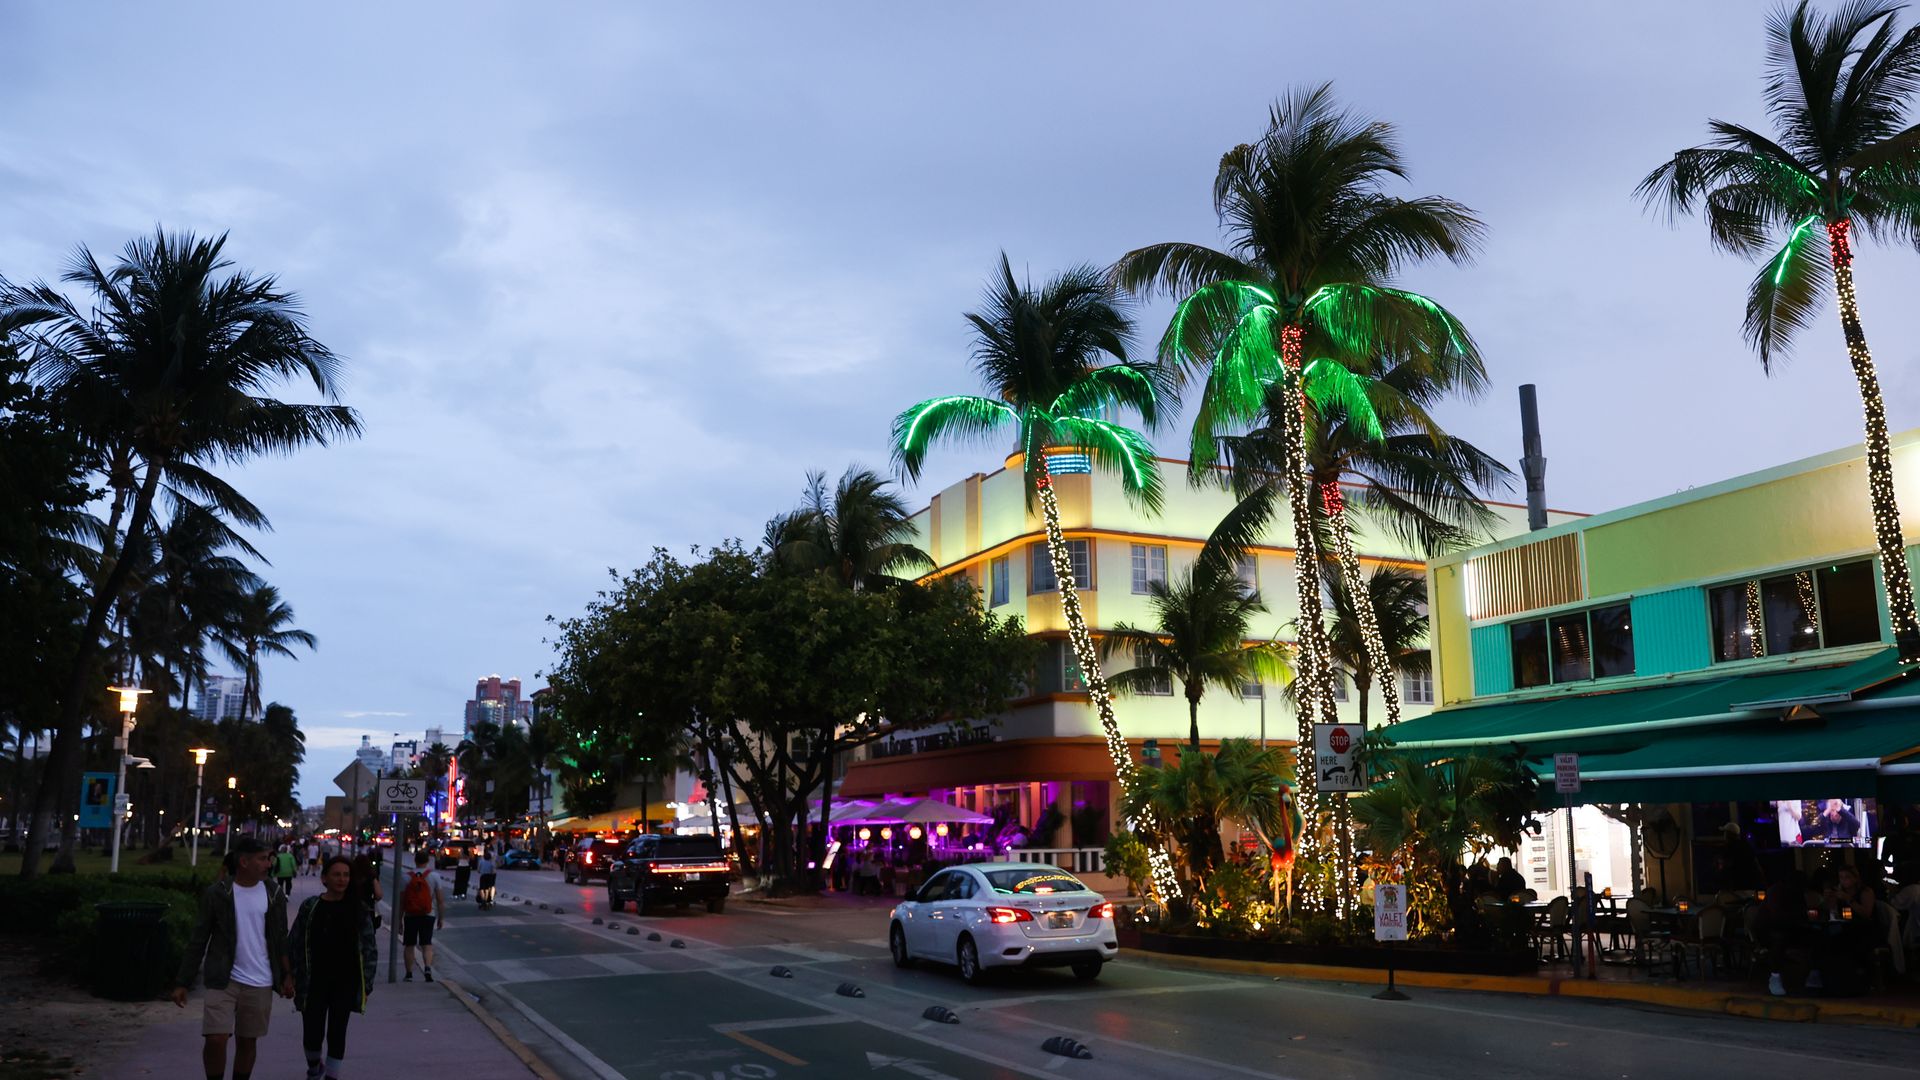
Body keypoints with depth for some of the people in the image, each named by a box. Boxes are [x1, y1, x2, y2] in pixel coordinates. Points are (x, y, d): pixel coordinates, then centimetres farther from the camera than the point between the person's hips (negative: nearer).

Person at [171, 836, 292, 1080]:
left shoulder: (274, 894, 3)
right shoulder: (217, 894, -4)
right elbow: (198, 941, -1)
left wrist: (286, 976, 3)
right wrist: (182, 983, -2)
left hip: (260, 983, 2)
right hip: (223, 980, -2)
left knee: (247, 1042, 9)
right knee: (216, 1038, -10)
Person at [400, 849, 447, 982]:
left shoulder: (407, 877, -2)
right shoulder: (434, 876, -2)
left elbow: (401, 901, -1)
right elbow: (441, 900, -2)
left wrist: (399, 920, 6)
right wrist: (441, 918, 5)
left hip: (410, 916, 0)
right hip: (428, 915, 0)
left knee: (409, 946, 11)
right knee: (427, 944, 6)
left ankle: (409, 974, 13)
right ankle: (428, 968, -16)